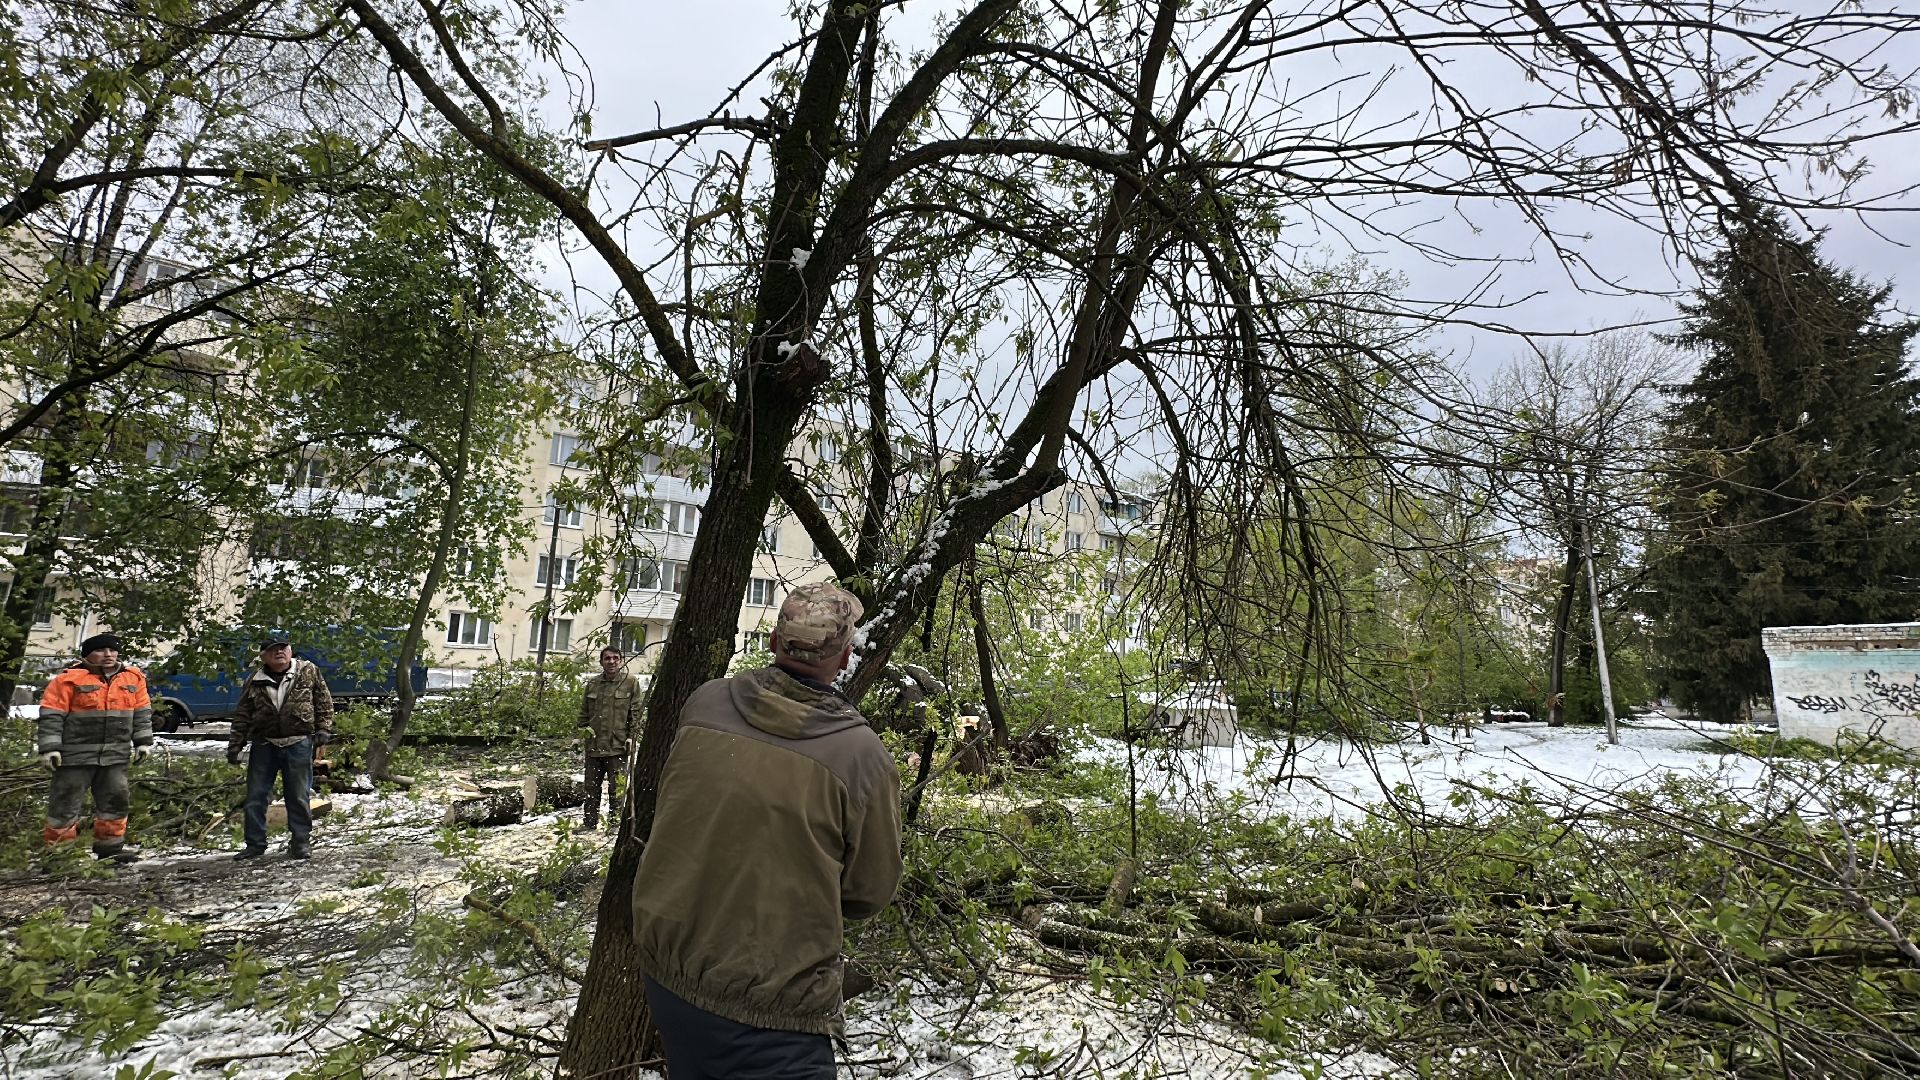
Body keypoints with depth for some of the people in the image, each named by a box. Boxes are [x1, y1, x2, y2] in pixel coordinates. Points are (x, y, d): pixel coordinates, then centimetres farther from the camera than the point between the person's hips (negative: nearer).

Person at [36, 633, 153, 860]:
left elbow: (142, 712, 12)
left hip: (116, 755, 4)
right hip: (76, 754, -4)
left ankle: (110, 844, 19)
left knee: (116, 798, 8)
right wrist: (49, 747, -12)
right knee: (66, 800, 3)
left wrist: (143, 741, 9)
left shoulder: (133, 678, 7)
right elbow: (51, 715, -7)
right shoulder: (69, 679, -6)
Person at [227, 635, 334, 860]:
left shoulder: (309, 671, 1)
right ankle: (255, 844, 21)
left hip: (298, 743, -2)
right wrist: (235, 744, 5)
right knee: (255, 797, 8)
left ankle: (301, 842, 14)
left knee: (298, 797, 4)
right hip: (263, 745, 2)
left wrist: (323, 730, -4)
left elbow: (324, 701, 3)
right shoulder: (255, 683, 5)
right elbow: (242, 715, 10)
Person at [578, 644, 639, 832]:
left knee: (616, 788, 2)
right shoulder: (592, 684, 10)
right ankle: (590, 822, 25)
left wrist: (631, 736, -9)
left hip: (618, 746, -4)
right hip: (593, 745, 4)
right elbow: (584, 711, 19)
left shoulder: (631, 683, 0)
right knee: (592, 787, 13)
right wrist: (584, 729, 4)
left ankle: (616, 822, 13)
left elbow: (636, 712, -2)